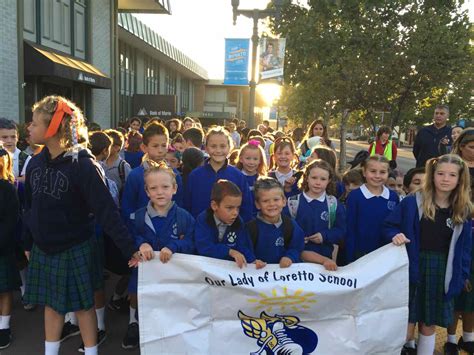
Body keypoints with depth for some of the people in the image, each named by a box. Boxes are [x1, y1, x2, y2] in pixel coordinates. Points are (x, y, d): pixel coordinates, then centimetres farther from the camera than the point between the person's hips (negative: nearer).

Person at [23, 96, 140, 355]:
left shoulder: (83, 165, -19)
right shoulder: (35, 163, 0)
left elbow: (106, 210, -22)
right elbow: (29, 206, 10)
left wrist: (129, 248, -24)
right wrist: (28, 243, 15)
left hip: (75, 249, -5)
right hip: (43, 248, 5)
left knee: (82, 305, 9)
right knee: (51, 305, 18)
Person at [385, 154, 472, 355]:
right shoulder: (412, 202, -8)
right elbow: (389, 227, -1)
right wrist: (395, 236, -22)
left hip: (442, 273, 3)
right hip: (412, 269, -2)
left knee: (429, 325, 16)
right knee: (406, 324, 4)